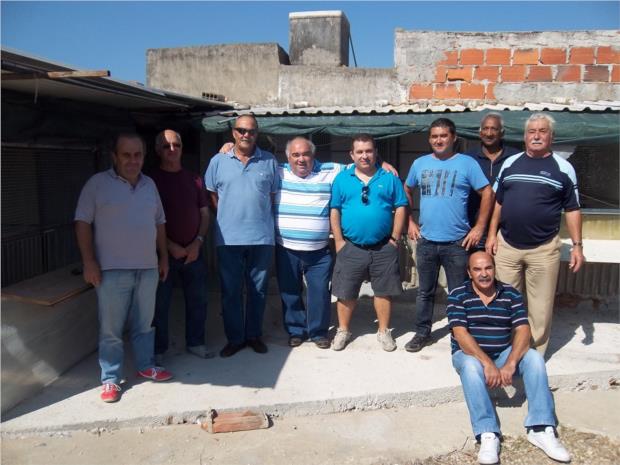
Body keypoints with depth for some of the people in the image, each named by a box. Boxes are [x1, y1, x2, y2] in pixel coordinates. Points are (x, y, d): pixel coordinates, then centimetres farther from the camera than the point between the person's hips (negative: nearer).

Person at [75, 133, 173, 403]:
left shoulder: (149, 185, 12)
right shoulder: (97, 183, -4)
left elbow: (159, 222, 17)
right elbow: (83, 223, -6)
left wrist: (163, 257, 14)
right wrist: (88, 262, -12)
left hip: (148, 268, 5)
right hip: (112, 270, -4)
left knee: (144, 324, 15)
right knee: (110, 329, 3)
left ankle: (145, 366, 31)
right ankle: (111, 379, 16)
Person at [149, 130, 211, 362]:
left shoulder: (194, 179, 10)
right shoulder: (152, 180, -3)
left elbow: (204, 213, 9)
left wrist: (198, 242, -4)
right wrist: (171, 246, -13)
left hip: (193, 251, 4)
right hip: (164, 252, -4)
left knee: (198, 300, 9)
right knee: (160, 303, 3)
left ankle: (195, 343, 25)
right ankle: (158, 349, 17)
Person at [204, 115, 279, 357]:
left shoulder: (269, 161, 4)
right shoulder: (218, 161, 4)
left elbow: (275, 194, 9)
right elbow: (211, 195, 9)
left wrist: (263, 219, 3)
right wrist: (227, 216, 2)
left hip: (261, 237, 1)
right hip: (228, 237, 0)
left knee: (258, 289, 11)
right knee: (230, 291, 7)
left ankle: (254, 334, 26)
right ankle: (234, 338, 20)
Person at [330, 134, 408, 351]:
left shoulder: (389, 178, 3)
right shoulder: (342, 179, 3)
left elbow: (401, 208, 3)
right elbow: (334, 211, 2)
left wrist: (395, 238, -2)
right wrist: (339, 241, -3)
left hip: (383, 247, 0)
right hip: (351, 247, 0)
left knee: (384, 291, 10)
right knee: (345, 292, 8)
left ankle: (384, 331, 26)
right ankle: (343, 331, 25)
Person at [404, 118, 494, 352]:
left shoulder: (467, 163, -3)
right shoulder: (420, 164, 7)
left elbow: (487, 194, -3)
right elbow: (407, 191, 18)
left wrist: (479, 228, -7)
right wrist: (410, 222, 9)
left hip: (457, 243, -3)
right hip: (426, 241, 3)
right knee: (425, 291, 14)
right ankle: (422, 333, 27)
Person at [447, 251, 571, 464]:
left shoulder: (511, 294, -1)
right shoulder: (458, 295, -9)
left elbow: (522, 330, -11)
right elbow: (461, 334, -18)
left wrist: (510, 364, -27)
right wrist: (487, 363, -30)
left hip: (504, 353, 3)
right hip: (470, 354, -2)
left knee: (534, 357, -24)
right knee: (470, 367, -36)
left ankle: (541, 429, -24)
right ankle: (488, 435, -39)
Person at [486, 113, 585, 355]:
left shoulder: (563, 168, 0)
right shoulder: (510, 163, 6)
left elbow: (572, 209, 2)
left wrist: (577, 245, -3)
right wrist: (492, 235, 4)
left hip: (544, 249, -2)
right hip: (507, 246, 2)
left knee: (540, 307, 6)